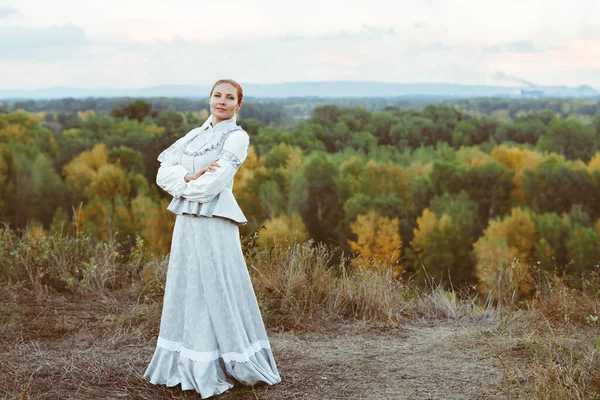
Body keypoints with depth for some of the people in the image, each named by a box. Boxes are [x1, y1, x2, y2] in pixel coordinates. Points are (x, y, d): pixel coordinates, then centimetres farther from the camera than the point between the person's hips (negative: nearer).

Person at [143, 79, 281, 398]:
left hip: (214, 223, -6)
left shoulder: (238, 137, -3)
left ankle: (219, 367, 9)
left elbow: (213, 183, -15)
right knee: (186, 291, 10)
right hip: (186, 222, 6)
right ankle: (188, 364, 19)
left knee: (216, 292, -2)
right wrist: (191, 177, -14)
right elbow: (164, 174, 4)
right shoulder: (194, 135, 15)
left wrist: (182, 184, -1)